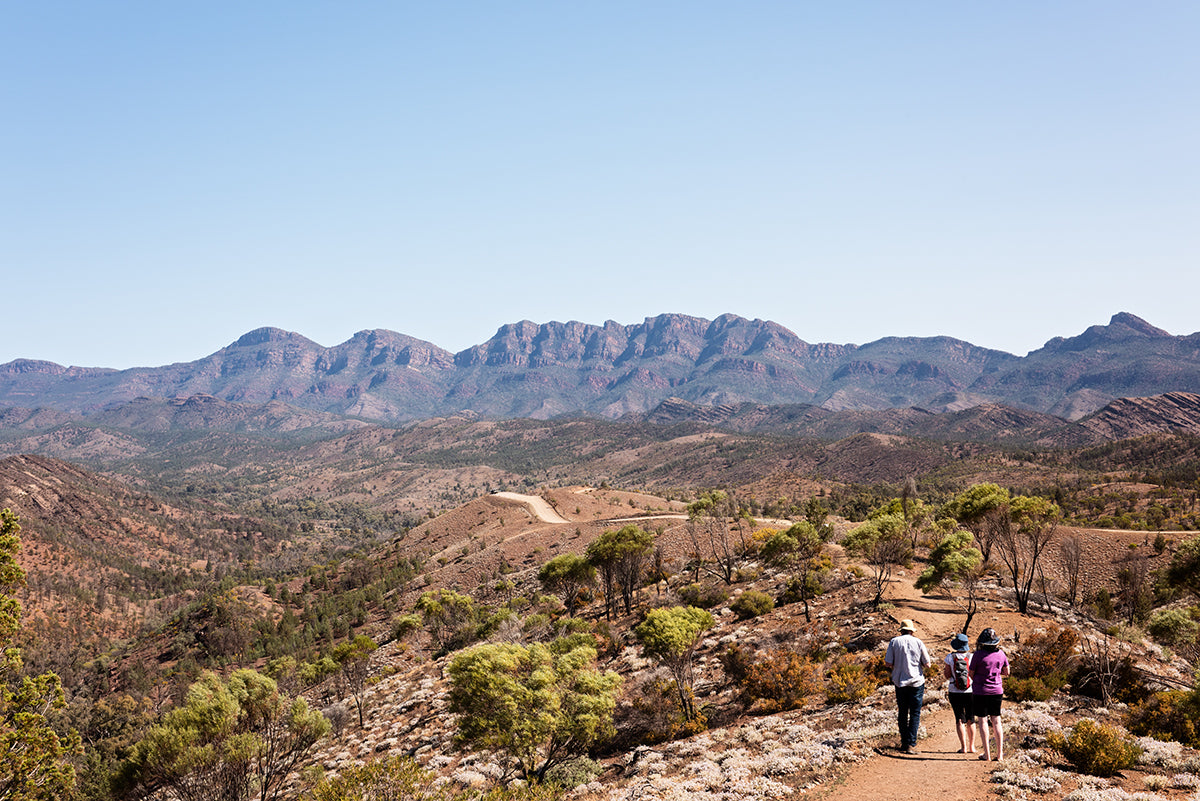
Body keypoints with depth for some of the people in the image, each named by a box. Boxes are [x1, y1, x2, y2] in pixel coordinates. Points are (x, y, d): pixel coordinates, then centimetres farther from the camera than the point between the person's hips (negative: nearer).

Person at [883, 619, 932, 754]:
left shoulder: (894, 642, -2)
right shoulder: (918, 642, -3)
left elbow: (888, 663, -5)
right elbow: (927, 664, -2)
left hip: (900, 681, 1)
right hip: (916, 682, -1)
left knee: (902, 713, 12)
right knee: (915, 714, 2)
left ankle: (904, 743, 16)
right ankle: (911, 744, -5)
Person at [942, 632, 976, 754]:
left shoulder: (950, 657, -6)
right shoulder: (971, 657, -6)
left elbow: (947, 676, -3)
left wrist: (943, 669, 14)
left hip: (955, 693, -1)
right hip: (970, 692, 1)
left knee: (960, 720, 3)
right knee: (971, 720, 13)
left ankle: (963, 747, -1)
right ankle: (972, 746, 14)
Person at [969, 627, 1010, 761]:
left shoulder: (978, 655, -14)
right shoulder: (1000, 654, -2)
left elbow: (971, 674, -6)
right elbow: (1006, 672, 10)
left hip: (980, 691, -4)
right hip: (996, 691, 4)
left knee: (982, 721, 4)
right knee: (996, 721, 11)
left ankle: (987, 754, 4)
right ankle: (999, 754, 11)